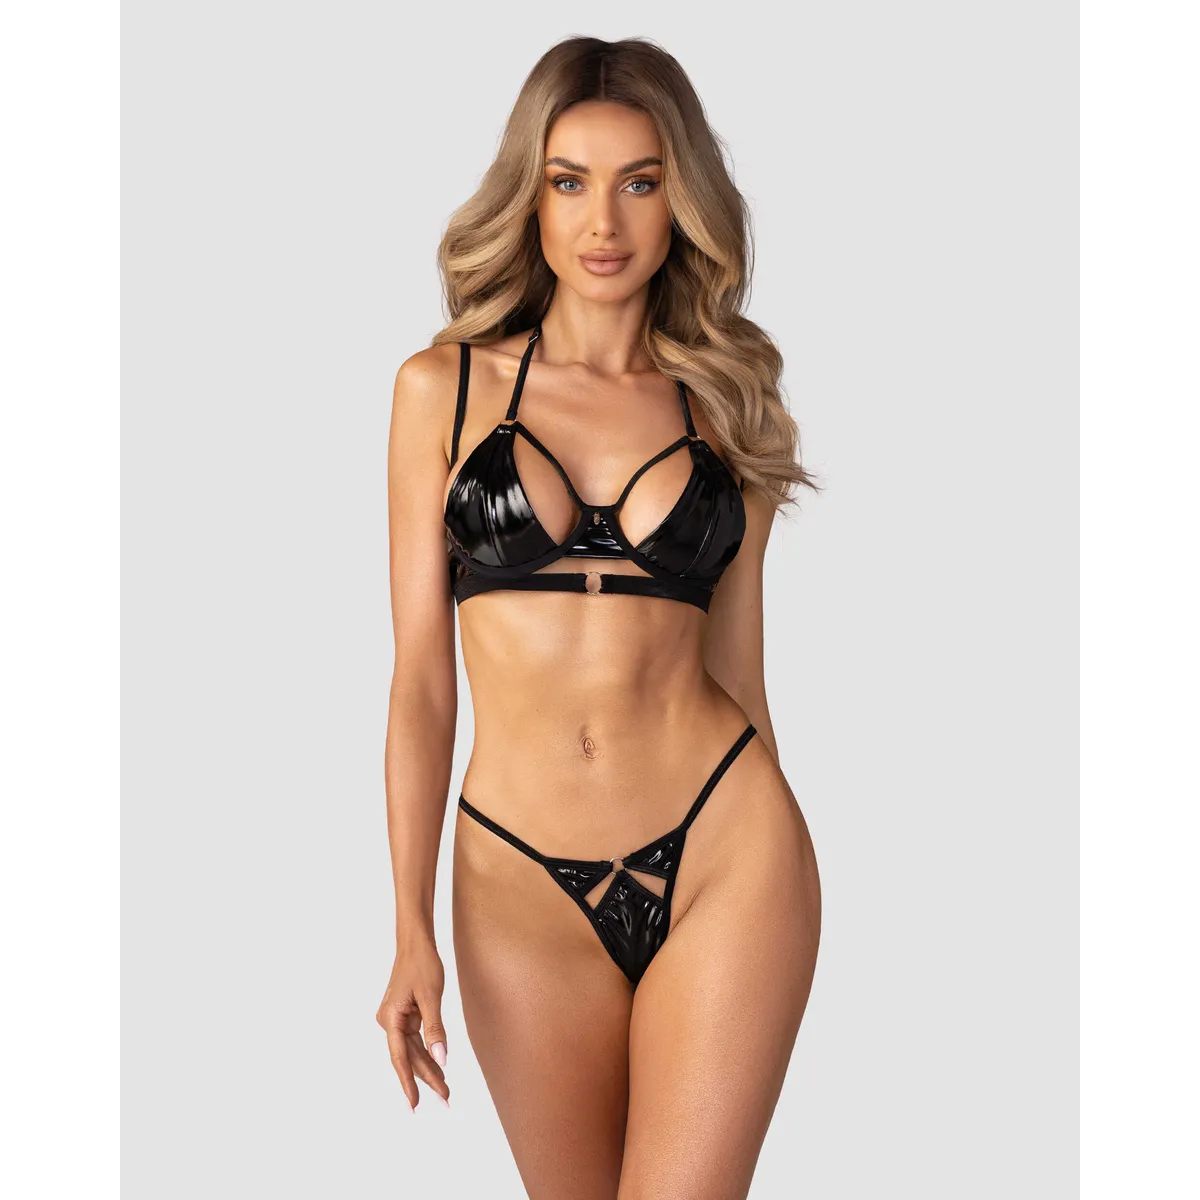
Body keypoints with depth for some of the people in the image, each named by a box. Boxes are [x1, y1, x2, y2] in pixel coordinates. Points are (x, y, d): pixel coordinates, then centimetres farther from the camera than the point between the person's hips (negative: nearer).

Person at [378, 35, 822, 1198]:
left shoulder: (725, 406, 6)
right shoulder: (445, 389, 3)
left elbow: (735, 666, 10)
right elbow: (421, 675, 2)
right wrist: (410, 926, -1)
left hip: (724, 853, 0)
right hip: (522, 884, 1)